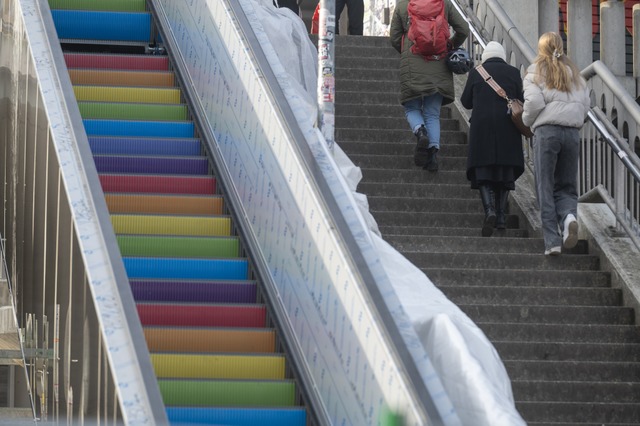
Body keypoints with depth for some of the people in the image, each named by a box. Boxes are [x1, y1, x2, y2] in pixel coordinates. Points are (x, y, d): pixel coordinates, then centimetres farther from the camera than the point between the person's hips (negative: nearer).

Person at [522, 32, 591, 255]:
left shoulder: (536, 71, 4)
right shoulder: (574, 73, 17)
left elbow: (534, 102, -8)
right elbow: (586, 103, 12)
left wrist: (527, 121, 9)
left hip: (547, 131, -3)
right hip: (573, 132, 3)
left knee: (545, 188, 2)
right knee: (566, 186, 10)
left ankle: (552, 241, -6)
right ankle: (569, 215, -24)